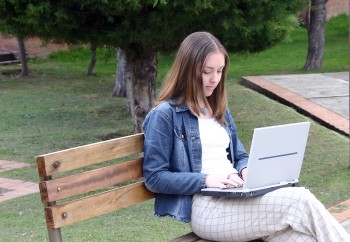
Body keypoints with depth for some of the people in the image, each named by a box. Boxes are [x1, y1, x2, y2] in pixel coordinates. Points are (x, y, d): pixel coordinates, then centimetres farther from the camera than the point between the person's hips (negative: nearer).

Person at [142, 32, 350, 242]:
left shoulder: (219, 109, 19)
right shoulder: (164, 115, -4)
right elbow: (154, 178, -8)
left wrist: (245, 170, 0)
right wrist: (205, 180, -18)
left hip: (239, 198, 6)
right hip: (205, 206, -6)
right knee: (302, 202, -25)